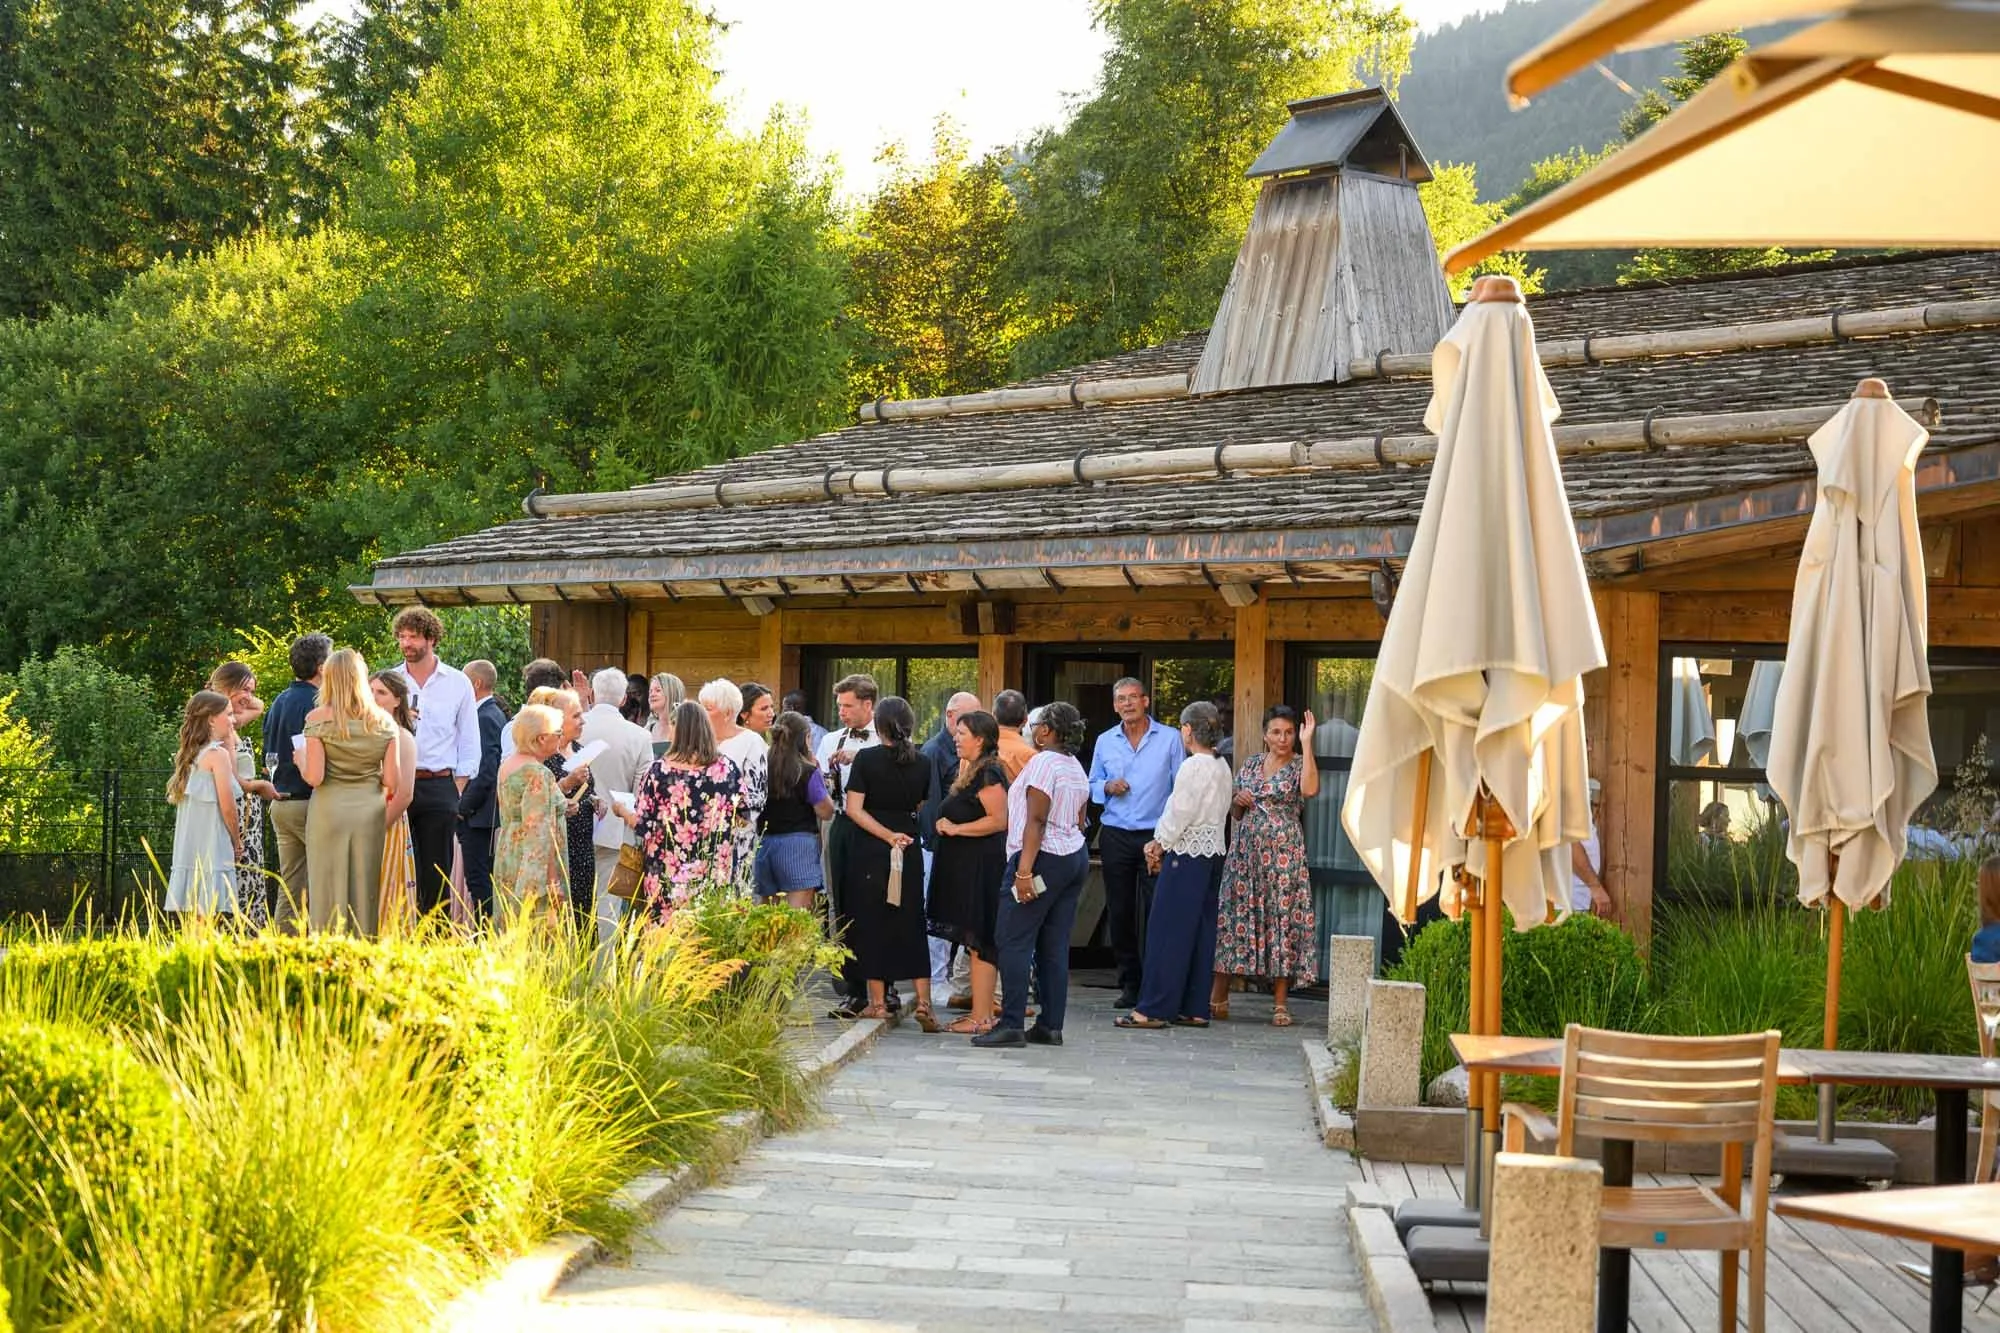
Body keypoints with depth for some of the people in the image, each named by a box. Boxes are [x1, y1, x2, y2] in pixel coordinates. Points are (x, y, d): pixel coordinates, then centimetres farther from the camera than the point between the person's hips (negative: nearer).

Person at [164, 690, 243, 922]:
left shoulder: (191, 756, 15)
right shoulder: (218, 754, -8)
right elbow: (227, 805, -10)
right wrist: (237, 843, 2)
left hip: (188, 851, 8)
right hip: (212, 850, -8)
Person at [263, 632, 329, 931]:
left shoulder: (279, 701, 14)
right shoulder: (314, 704, -13)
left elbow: (268, 759, 20)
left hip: (280, 803, 9)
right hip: (308, 803, -9)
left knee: (290, 887, 10)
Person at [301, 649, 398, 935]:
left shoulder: (318, 718, -5)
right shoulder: (383, 721, 2)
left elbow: (315, 777, -10)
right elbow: (391, 780, -1)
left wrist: (301, 763, 10)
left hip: (330, 812, -2)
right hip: (371, 812, 2)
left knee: (329, 891, 1)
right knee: (366, 890, 7)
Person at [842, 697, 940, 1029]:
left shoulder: (866, 758, -8)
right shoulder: (921, 763, 2)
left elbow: (854, 809, -13)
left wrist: (888, 835, -11)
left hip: (869, 850, -3)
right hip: (909, 852, 3)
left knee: (872, 923, 6)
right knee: (911, 924, 8)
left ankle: (878, 1002, 8)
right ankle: (923, 1002, 0)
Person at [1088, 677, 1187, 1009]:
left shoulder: (1169, 739, 1)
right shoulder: (1105, 742, 11)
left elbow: (1181, 787, 0)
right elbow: (1092, 785, 18)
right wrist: (1107, 788, -5)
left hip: (1156, 835, -3)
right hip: (1115, 835, 3)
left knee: (1154, 912, -6)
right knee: (1119, 912, 5)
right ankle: (1129, 983, 14)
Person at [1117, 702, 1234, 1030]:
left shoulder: (1193, 766, -15)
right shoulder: (1221, 766, 11)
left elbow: (1179, 814, -16)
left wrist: (1160, 844, 0)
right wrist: (1162, 843, 10)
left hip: (1188, 853, -9)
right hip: (1213, 851, 9)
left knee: (1168, 932, -5)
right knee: (1201, 931, 11)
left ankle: (1153, 1010, -5)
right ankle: (1195, 1009, 13)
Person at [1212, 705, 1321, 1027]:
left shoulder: (1299, 765, 0)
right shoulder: (1251, 764, 12)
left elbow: (1310, 789, -25)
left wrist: (1306, 744, -22)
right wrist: (1237, 801, -3)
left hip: (1284, 855, -4)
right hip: (1246, 851, 4)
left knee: (1282, 920, -4)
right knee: (1234, 916, 2)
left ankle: (1280, 1003, 1)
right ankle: (1218, 994, 9)